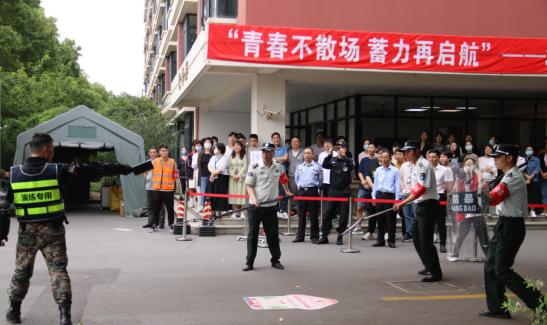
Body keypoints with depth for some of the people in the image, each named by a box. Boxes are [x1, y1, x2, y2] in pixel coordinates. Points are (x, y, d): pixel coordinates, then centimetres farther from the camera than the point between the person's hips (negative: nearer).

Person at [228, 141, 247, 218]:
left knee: (242, 193, -6)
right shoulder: (231, 156, 14)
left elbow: (245, 166, -7)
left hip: (241, 177, -4)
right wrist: (232, 175, -5)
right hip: (233, 177, 4)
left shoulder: (244, 156, -1)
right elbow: (229, 166, 10)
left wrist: (239, 175, -12)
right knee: (233, 194, 2)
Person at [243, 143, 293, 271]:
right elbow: (249, 185, -4)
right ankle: (249, 262, 10)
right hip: (255, 207, -2)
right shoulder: (254, 167, -6)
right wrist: (254, 199, -18)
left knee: (273, 234, 6)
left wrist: (287, 191, 28)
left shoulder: (278, 166, 3)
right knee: (252, 234, 2)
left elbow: (282, 177, 25)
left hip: (271, 207, 2)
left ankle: (275, 260, 20)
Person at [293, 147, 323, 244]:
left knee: (313, 215, 0)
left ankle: (314, 236, 7)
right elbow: (296, 178, 21)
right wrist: (299, 187, 13)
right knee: (301, 214, 7)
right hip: (302, 191, 3)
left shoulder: (317, 167, 2)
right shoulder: (299, 166, 11)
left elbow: (320, 180, 9)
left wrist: (316, 188, 8)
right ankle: (300, 236, 13)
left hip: (313, 191, -3)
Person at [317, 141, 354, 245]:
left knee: (343, 215, 1)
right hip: (333, 190, 2)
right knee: (327, 213, -1)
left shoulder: (348, 160, 4)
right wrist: (329, 155, -22)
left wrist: (344, 156, -27)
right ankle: (324, 236, 7)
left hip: (344, 191, -2)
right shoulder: (332, 160, 9)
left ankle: (340, 237, 12)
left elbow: (352, 167, -17)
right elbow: (325, 166, -8)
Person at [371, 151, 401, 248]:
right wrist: (374, 197, 12)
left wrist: (397, 199, -9)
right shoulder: (378, 170, 12)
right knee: (380, 219, 8)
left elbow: (398, 185, -3)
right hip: (379, 195, 4)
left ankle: (391, 241, 8)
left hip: (390, 196, -4)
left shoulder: (395, 171, -1)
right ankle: (380, 240, 16)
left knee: (391, 220, -1)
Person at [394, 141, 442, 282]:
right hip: (421, 206, 10)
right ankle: (429, 267, 28)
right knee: (416, 237, 16)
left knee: (425, 240, -10)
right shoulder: (415, 166, 14)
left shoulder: (423, 165, -17)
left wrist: (403, 203, -25)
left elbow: (420, 189, -24)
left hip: (428, 205, -10)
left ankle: (436, 273, -3)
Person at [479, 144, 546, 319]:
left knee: (502, 271, -9)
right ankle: (498, 308, 17)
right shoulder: (509, 176, 16)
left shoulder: (513, 178, -17)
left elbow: (491, 199, -25)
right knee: (491, 267, 11)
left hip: (511, 226, -10)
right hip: (504, 225, 10)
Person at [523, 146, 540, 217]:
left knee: (533, 195, -2)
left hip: (534, 181, -1)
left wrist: (530, 178, -9)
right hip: (524, 181, 1)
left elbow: (537, 170, -3)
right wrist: (527, 176, -11)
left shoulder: (536, 160, 4)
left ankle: (532, 211, 6)